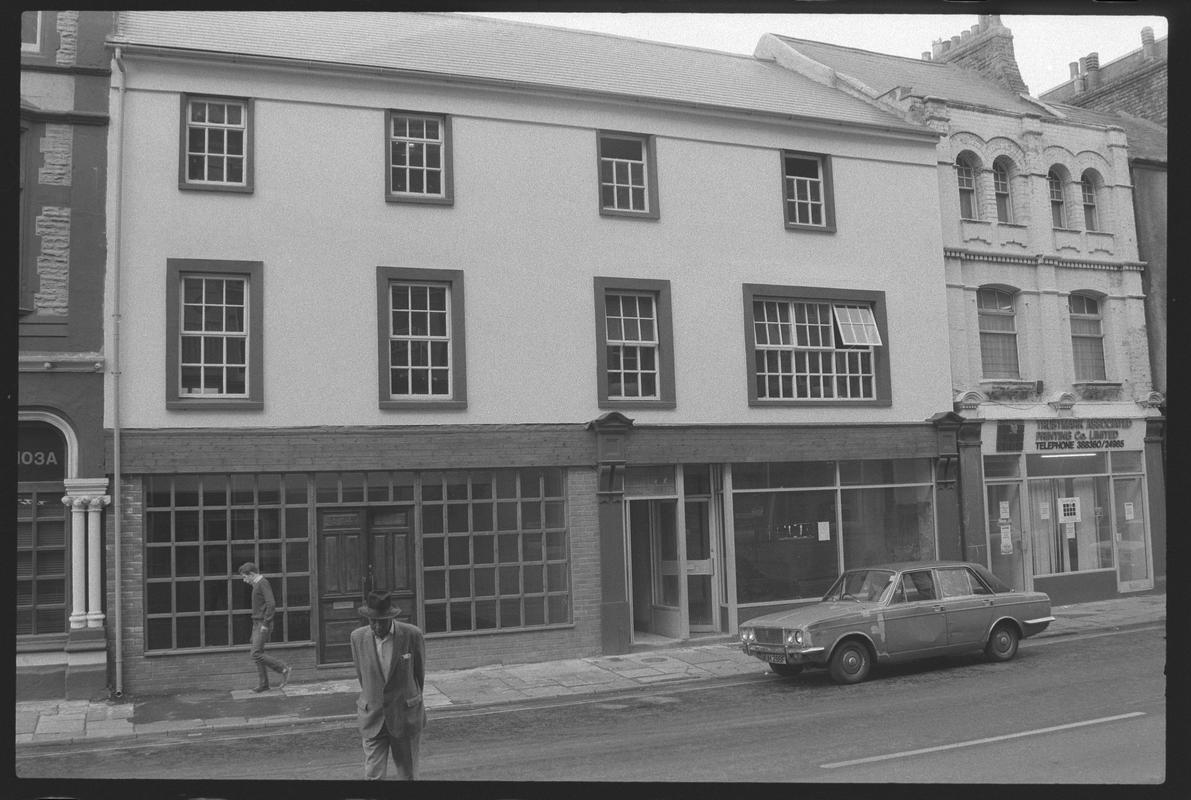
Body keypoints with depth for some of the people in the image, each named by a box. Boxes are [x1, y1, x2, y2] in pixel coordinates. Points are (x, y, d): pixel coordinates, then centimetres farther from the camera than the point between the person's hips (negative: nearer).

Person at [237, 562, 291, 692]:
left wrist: (265, 624, -21)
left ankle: (283, 668, -4)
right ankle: (262, 684, 9)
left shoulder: (263, 584, -13)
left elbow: (271, 604, -21)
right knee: (258, 654, 6)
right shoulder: (256, 585, 18)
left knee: (256, 654, -12)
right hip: (257, 624, 10)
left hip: (263, 624, -10)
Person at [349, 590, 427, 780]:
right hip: (372, 717, 1)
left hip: (405, 716, -1)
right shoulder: (358, 637, -7)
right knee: (373, 775, -4)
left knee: (408, 774, 11)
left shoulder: (412, 635, -13)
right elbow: (360, 673, 9)